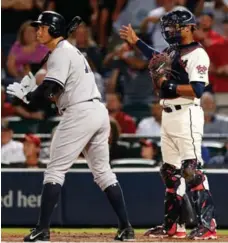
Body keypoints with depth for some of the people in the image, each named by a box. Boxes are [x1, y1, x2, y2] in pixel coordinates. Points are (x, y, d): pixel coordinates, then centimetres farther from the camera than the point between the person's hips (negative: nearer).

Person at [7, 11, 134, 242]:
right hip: (99, 111, 10)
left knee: (55, 170, -6)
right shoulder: (71, 51, 24)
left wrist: (25, 94, -1)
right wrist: (32, 91, 8)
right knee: (103, 171, 12)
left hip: (79, 113, -10)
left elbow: (47, 90, -17)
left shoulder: (61, 53, -7)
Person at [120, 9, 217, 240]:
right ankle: (173, 225, 17)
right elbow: (157, 58, 39)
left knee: (191, 169, -14)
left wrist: (169, 85, -18)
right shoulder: (173, 51, 16)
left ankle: (207, 224, -16)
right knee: (170, 170, 11)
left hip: (186, 115, -10)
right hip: (168, 115, 10)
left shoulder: (197, 54, -12)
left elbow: (197, 90, -21)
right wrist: (136, 41, 38)